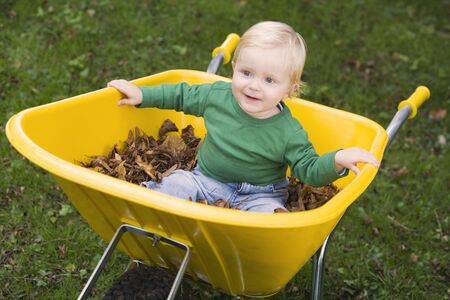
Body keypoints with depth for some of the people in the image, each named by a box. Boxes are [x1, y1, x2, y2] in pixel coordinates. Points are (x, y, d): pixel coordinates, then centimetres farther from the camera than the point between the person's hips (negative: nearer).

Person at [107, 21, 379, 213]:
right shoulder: (217, 95, -7)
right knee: (175, 184, -20)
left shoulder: (289, 133, -15)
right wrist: (142, 95, 10)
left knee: (269, 213, -31)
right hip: (206, 180, 3)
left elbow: (309, 171, -10)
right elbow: (182, 95, 10)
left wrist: (337, 160, -30)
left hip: (259, 194, -2)